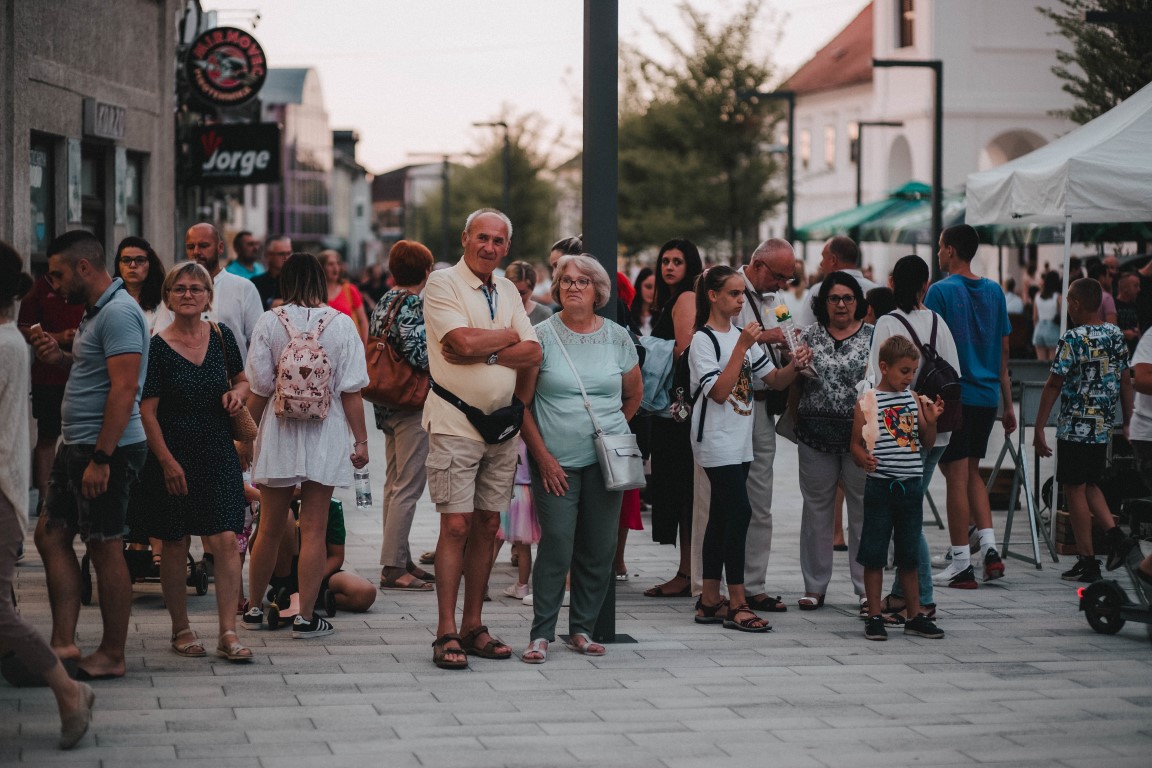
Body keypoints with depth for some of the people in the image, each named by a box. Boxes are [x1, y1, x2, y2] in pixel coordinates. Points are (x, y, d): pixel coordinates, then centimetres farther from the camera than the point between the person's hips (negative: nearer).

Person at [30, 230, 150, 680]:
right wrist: (60, 357, 9)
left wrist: (101, 458, -26)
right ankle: (64, 644, 11)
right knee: (51, 537, 10)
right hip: (78, 447, 11)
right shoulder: (98, 312, 16)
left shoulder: (118, 313, -17)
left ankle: (112, 657, 6)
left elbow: (124, 388, -24)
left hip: (107, 450, -11)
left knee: (105, 550, -2)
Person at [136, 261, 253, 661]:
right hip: (173, 454, -3)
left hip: (218, 453, 3)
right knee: (175, 545, 5)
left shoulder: (222, 336, 3)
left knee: (226, 540, -7)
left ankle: (228, 633, -6)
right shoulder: (158, 347, -8)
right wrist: (167, 462, -14)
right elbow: (147, 410, -9)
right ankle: (181, 630, 18)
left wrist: (238, 393, -4)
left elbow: (242, 379, 19)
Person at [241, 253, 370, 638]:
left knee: (270, 529, 13)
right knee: (313, 530, 2)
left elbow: (258, 389, -3)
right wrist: (361, 440, 2)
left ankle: (254, 608, 23)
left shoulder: (270, 322, -4)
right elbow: (351, 391, -5)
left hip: (279, 433, 1)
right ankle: (305, 617, 3)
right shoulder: (340, 324, -4)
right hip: (325, 434, -1)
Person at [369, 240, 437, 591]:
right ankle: (394, 568, -7)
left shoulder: (384, 302, 11)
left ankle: (399, 560, 23)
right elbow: (416, 352, -25)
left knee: (395, 484, 15)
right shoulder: (414, 305, -16)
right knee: (408, 487, -7)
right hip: (413, 404, -10)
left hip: (387, 403, 10)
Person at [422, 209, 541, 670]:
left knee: (487, 525, 8)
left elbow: (533, 354, 1)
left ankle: (473, 625, 16)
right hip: (456, 420, -6)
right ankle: (446, 633, -6)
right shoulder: (442, 284, -5)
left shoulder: (508, 291, 13)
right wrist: (508, 337, -3)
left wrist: (482, 352, -13)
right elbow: (465, 342, -20)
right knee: (456, 525, -9)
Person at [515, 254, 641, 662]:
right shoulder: (542, 336, -2)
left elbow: (634, 394, 21)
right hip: (555, 461, -3)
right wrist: (542, 454, -6)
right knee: (556, 545, -9)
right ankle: (541, 633, -1)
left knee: (599, 547, 3)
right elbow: (521, 402, -1)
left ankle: (582, 629, 16)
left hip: (605, 460, 3)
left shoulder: (617, 337, 6)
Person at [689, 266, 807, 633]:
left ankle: (709, 601, 14)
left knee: (722, 517, 10)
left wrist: (795, 365, -10)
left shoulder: (743, 335, 13)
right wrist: (742, 347, -22)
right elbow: (719, 392, -19)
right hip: (716, 440, -8)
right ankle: (737, 604, -11)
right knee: (739, 512, -14)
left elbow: (775, 380, 11)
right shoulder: (703, 339, -10)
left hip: (740, 441, 8)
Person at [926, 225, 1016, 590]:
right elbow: (1004, 350, 13)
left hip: (954, 395, -6)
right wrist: (1008, 404, 18)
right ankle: (989, 549, 8)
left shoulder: (941, 291, -9)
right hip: (987, 395, 6)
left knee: (957, 477, -2)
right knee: (972, 472, 19)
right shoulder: (994, 291, 9)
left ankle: (962, 566, 0)